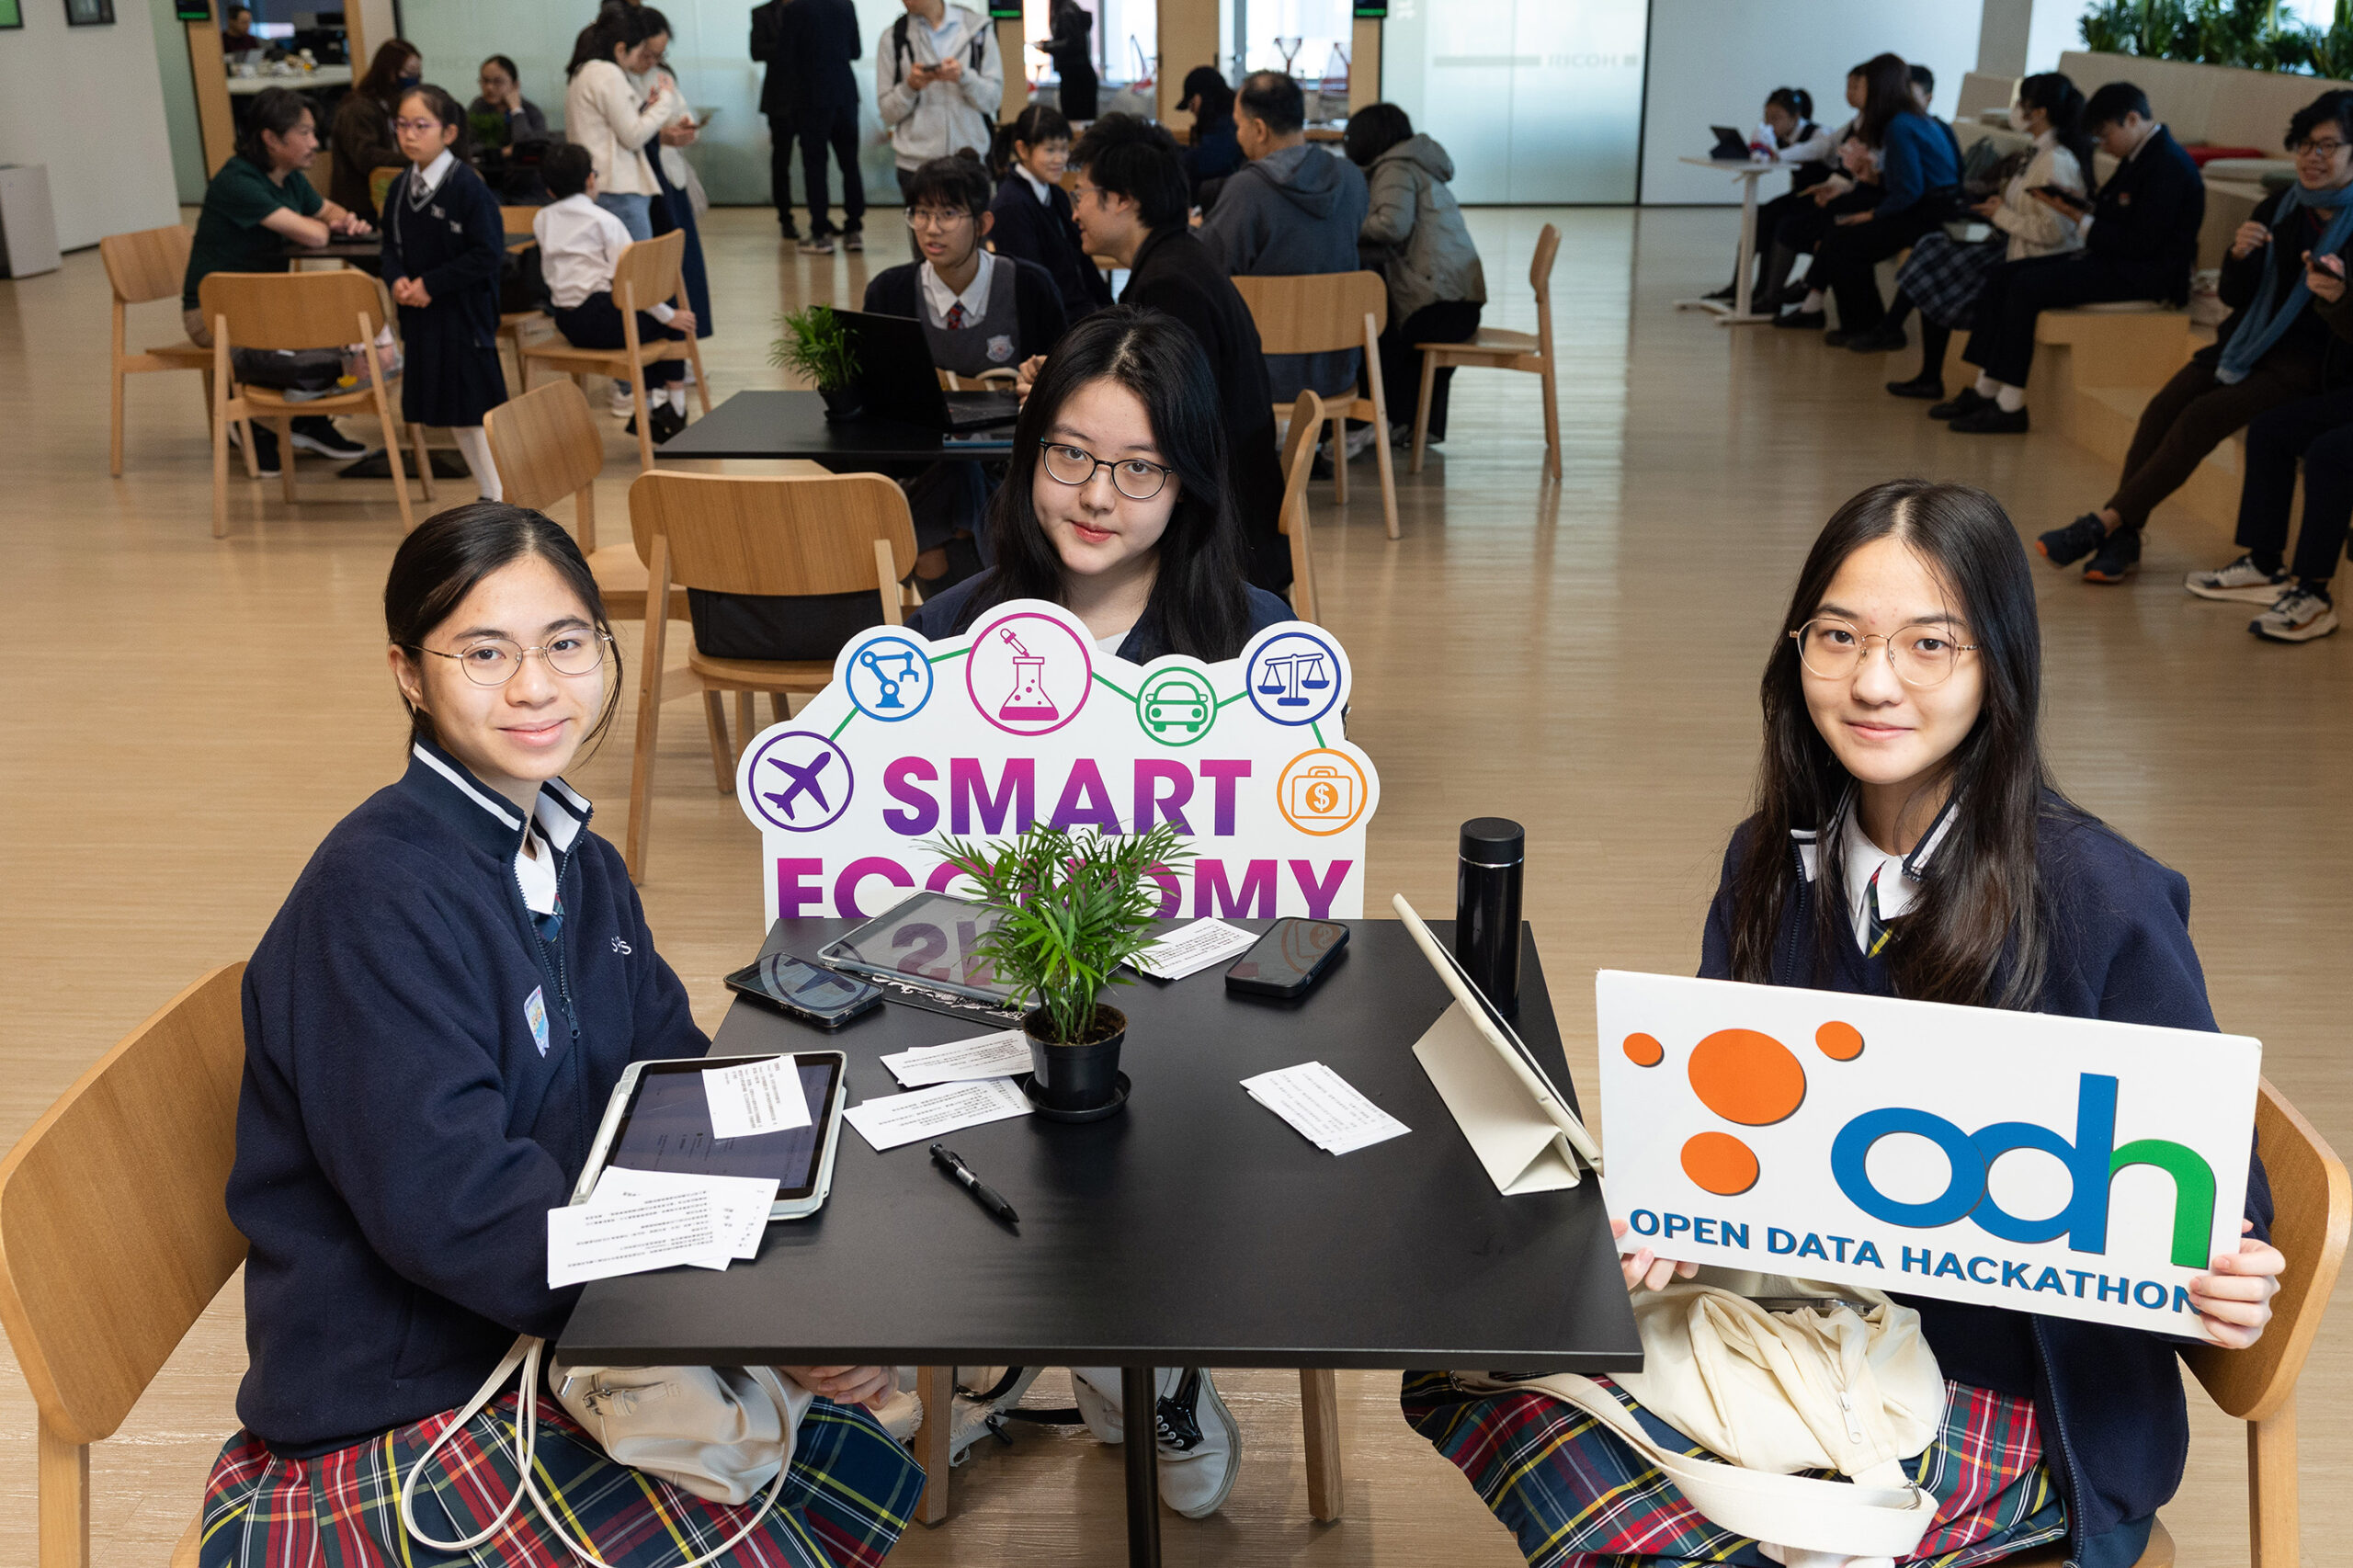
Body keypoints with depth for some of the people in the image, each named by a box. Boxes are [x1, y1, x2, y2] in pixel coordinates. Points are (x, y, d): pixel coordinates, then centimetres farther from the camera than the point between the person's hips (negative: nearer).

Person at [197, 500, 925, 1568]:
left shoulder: (579, 865, 6)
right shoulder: (376, 898, -22)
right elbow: (451, 1201, -29)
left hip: (541, 1339, 8)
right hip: (395, 1412, -8)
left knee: (867, 1465, 10)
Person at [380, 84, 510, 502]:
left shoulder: (467, 186, -14)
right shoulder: (400, 188, 7)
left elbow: (488, 253, -18)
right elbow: (391, 245, 14)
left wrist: (431, 284, -18)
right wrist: (397, 279, -7)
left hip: (465, 314, -7)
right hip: (419, 314, 7)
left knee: (476, 408, -3)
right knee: (450, 414, 12)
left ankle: (500, 497, 7)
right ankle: (490, 492, 24)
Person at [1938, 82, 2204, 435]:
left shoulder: (2168, 165, -17)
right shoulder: (2139, 156, 14)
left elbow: (2141, 242, -22)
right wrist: (2077, 205, 3)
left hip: (2144, 272, -11)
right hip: (2114, 260, 11)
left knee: (2027, 287, -22)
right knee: (2002, 276, 3)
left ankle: (2010, 406, -18)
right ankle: (1986, 390, 1)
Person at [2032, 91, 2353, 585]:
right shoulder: (2278, 208, 10)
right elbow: (2235, 295, 10)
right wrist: (2240, 255, -12)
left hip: (2307, 363, -6)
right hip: (2247, 341, 6)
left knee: (2201, 417, -25)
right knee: (2163, 406, -18)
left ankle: (2106, 522, -21)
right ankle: (2123, 539, -21)